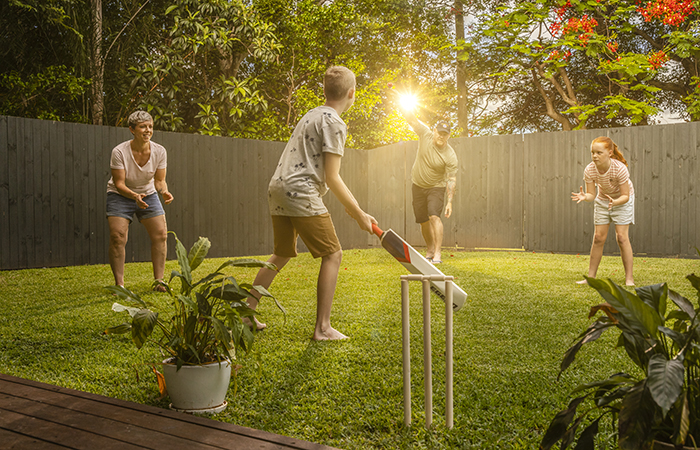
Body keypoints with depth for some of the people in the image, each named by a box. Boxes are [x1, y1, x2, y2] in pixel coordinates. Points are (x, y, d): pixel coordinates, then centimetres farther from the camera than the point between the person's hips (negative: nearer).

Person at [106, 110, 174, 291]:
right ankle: (119, 283, -5)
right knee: (117, 237, -16)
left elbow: (159, 180, -8)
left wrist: (165, 192, -30)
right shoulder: (119, 151, -23)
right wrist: (134, 196, -40)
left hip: (148, 195, 3)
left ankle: (159, 281, 1)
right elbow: (119, 183, -22)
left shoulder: (159, 151, -15)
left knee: (161, 235, -8)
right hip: (120, 195, -3)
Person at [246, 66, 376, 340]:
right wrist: (359, 214, -5)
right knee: (332, 254, -1)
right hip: (300, 193, -9)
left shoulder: (312, 115, 23)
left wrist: (351, 205, 24)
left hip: (277, 189, 9)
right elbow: (331, 178, -11)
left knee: (281, 255, 20)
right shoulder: (334, 123, -7)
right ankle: (323, 327, -2)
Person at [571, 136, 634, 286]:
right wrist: (584, 197, -41)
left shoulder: (619, 168, -33)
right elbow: (592, 194, -19)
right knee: (599, 237, 0)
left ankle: (629, 277, -3)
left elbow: (625, 196, -27)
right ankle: (591, 276, 7)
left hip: (622, 200, -3)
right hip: (602, 200, 3)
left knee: (622, 236, -12)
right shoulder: (589, 170, -24)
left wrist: (614, 202, -47)